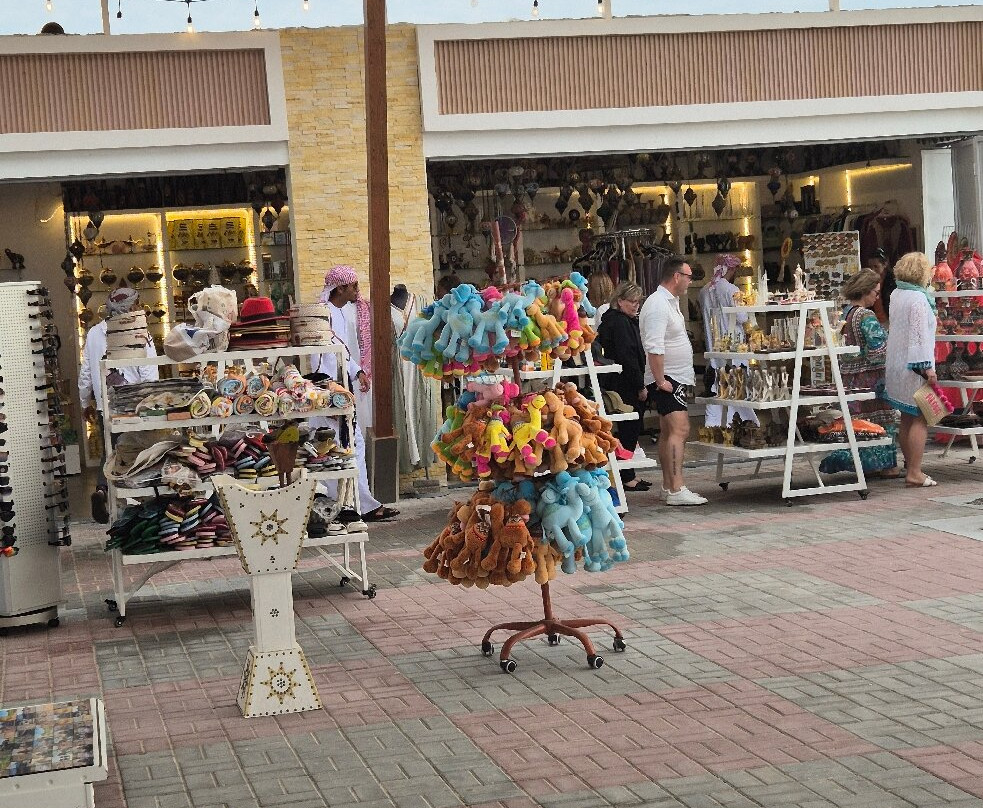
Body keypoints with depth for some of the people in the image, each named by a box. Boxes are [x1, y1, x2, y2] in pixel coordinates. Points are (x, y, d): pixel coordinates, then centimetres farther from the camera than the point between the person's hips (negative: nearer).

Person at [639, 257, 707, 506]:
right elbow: (654, 348, -25)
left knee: (669, 432, 12)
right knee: (679, 430, -18)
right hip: (666, 379, -11)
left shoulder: (669, 302, 17)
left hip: (677, 378, 11)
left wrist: (688, 375, 25)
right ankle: (676, 490, -23)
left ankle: (668, 486, 18)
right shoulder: (658, 305, -17)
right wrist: (660, 381, -24)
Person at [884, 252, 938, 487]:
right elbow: (920, 335, -20)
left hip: (897, 365, 9)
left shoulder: (896, 295, 11)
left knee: (907, 419, 14)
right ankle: (914, 472, -10)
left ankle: (909, 466, 20)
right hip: (914, 365, -9)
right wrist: (927, 367, -19)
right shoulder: (918, 298, -16)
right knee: (921, 419, -7)